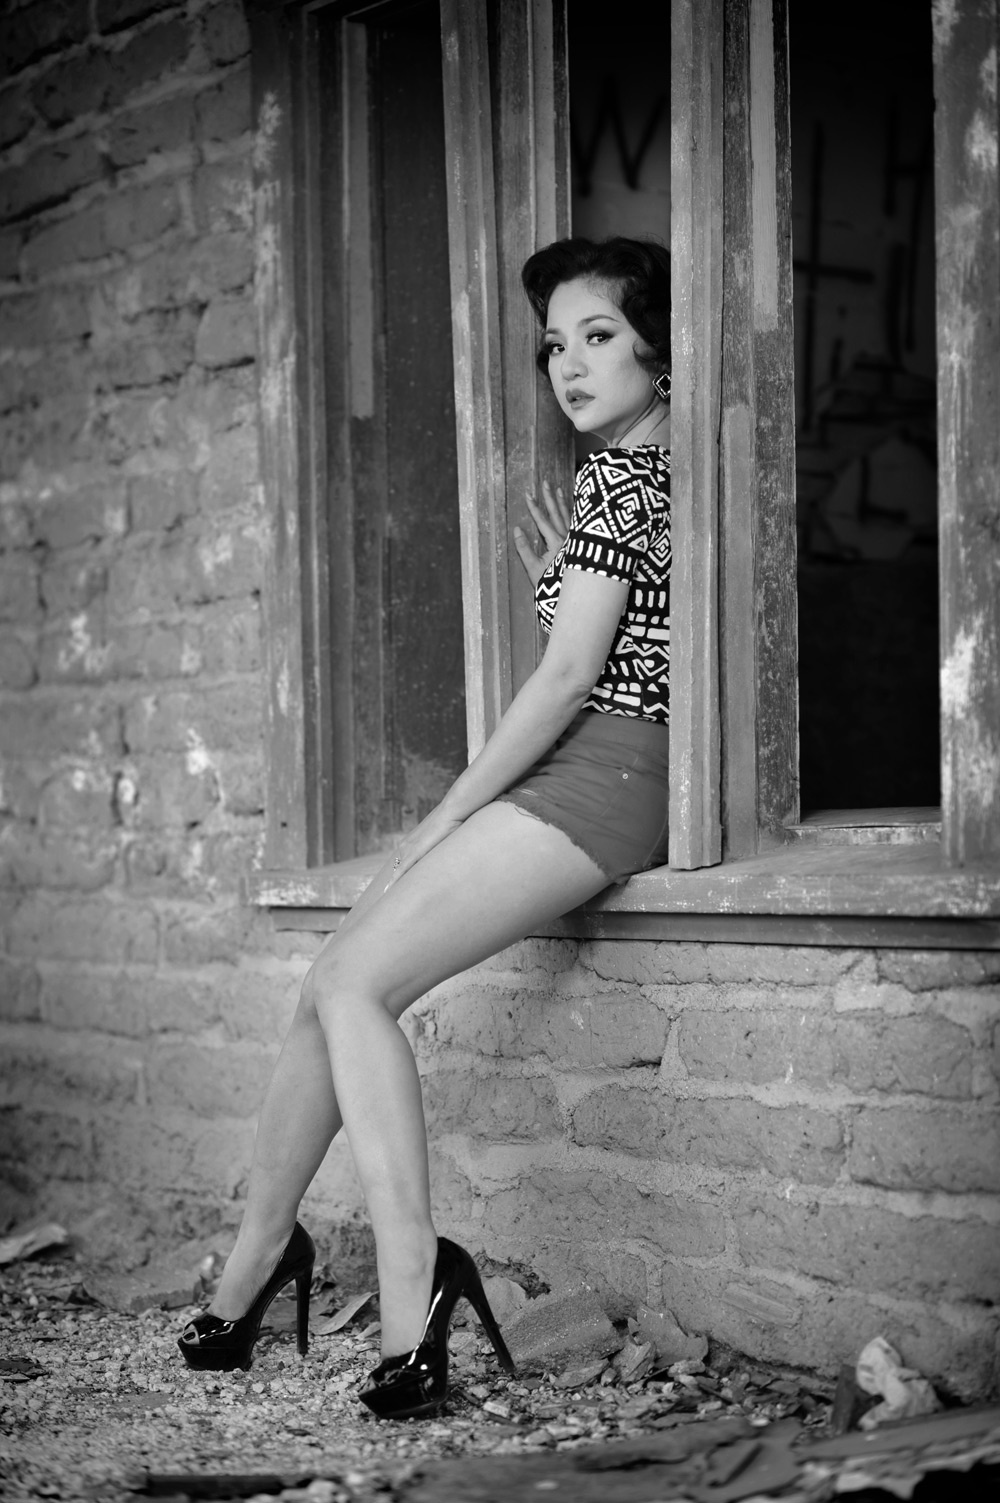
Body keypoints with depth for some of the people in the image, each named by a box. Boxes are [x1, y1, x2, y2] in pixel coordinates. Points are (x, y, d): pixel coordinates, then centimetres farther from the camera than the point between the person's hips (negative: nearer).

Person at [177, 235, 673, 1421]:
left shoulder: (621, 472, -6)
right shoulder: (651, 468, 24)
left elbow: (569, 676, -13)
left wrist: (442, 818, -11)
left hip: (597, 774, -10)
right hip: (571, 777, 10)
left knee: (353, 982, -20)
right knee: (333, 988, 4)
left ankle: (411, 1288, -26)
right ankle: (253, 1267, 10)